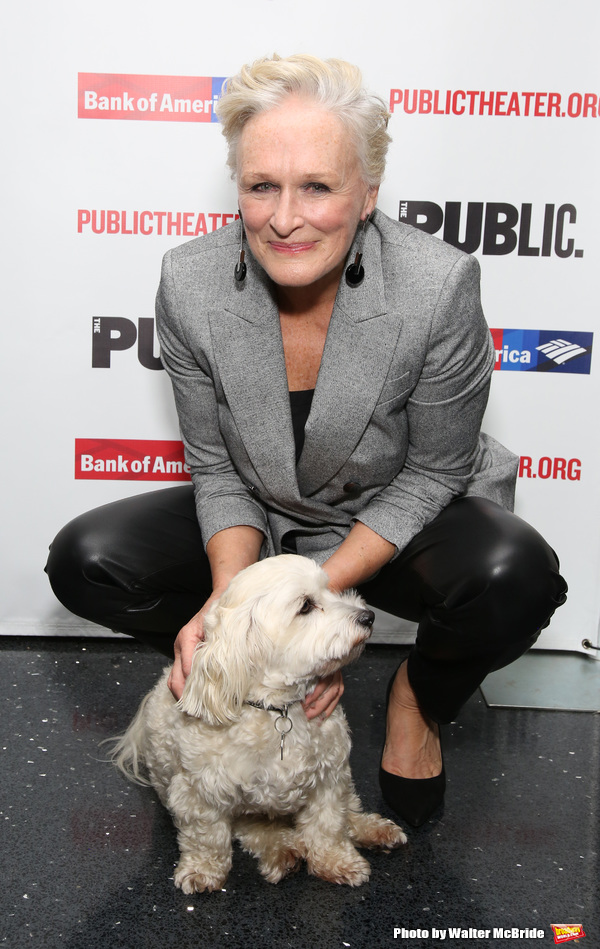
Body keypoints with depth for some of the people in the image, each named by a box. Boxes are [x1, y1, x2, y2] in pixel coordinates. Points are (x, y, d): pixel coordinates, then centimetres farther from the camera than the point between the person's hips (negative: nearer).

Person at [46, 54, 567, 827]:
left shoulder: (440, 285, -26)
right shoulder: (189, 284, -18)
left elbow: (432, 474, -15)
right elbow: (218, 469, -8)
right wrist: (232, 599, -24)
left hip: (401, 523, -2)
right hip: (261, 518, 3)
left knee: (513, 577, -34)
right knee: (85, 562, -17)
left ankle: (420, 699, 3)